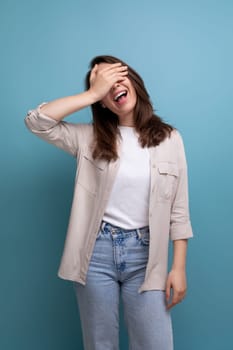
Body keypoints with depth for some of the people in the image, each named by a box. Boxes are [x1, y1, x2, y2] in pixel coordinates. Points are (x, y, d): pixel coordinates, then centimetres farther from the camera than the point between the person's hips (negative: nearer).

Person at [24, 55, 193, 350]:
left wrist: (179, 268, -2)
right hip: (97, 252, 1)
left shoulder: (169, 138, 2)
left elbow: (179, 211, 2)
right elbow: (36, 121, -9)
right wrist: (93, 92, -10)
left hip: (145, 255, 0)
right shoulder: (89, 137, 3)